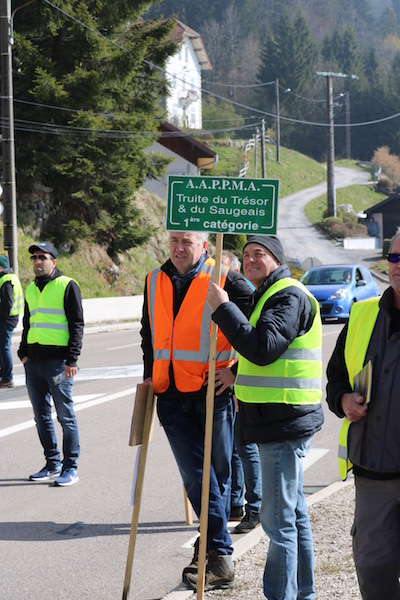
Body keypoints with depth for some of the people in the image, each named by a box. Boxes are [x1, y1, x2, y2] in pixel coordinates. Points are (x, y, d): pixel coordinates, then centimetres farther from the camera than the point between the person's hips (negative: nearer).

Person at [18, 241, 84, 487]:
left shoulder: (67, 286, -3)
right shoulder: (31, 289, 15)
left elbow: (77, 324, -6)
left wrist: (72, 360, -13)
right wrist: (24, 353, 14)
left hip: (58, 361, -7)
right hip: (34, 362, 7)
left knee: (66, 416, -2)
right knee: (42, 417, 10)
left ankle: (70, 468, 3)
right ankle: (52, 465, 19)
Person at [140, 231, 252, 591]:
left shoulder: (225, 281, -5)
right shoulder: (155, 282, 12)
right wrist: (150, 374, 21)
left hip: (212, 391, -4)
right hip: (172, 395, 4)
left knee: (216, 474, 5)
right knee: (196, 476, -1)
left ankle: (214, 550, 14)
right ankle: (220, 555, 4)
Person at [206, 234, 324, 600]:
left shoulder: (290, 296, -14)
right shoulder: (270, 295, 20)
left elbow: (264, 348, -27)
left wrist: (223, 308, -22)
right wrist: (240, 379, 15)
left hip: (285, 422, -11)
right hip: (280, 422, 11)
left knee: (278, 518, -9)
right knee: (293, 512, 17)